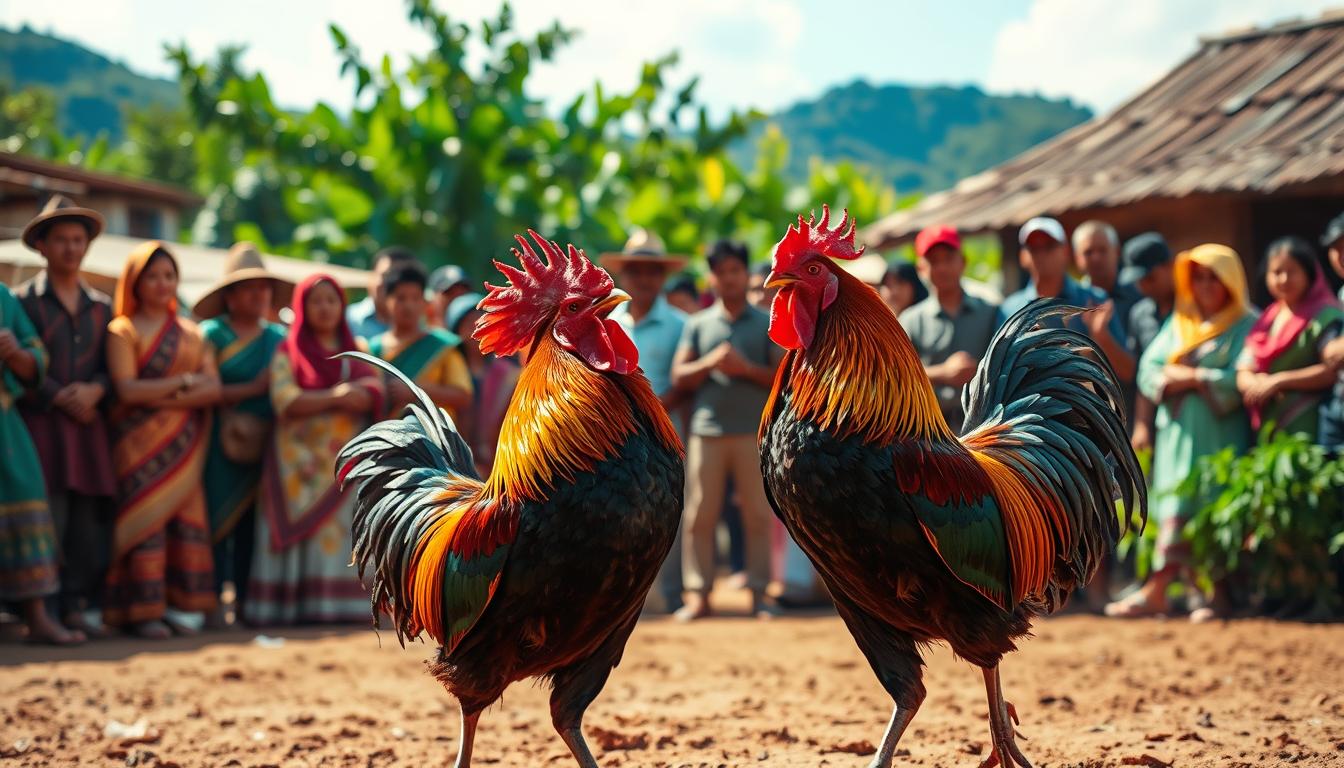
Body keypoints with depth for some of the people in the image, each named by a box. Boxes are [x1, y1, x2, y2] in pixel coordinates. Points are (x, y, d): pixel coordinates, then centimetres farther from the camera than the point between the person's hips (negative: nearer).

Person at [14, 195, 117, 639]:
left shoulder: (101, 307, 18)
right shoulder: (24, 300, 4)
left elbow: (114, 365, 13)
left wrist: (96, 390, -8)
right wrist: (62, 398, -12)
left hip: (89, 423, 4)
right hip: (41, 422, -4)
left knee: (90, 520, 0)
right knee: (47, 519, -11)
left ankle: (76, 607, 5)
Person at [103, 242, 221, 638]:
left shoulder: (192, 333, 16)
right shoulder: (123, 330, 2)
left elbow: (213, 388, 4)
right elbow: (127, 389, -11)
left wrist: (165, 398, -10)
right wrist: (184, 382, -7)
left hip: (186, 443, 5)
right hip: (142, 441, -4)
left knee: (185, 518, 0)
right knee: (146, 517, -9)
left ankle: (172, 608, 5)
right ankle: (145, 611, -6)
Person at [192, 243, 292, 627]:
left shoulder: (279, 338, 16)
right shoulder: (211, 334, 2)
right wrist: (252, 389, -11)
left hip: (265, 446, 4)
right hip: (223, 445, -4)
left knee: (255, 521, 2)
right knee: (218, 518, -7)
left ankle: (248, 599, 9)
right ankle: (212, 601, -2)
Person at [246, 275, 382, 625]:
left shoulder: (358, 352, 17)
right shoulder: (288, 352, 6)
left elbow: (376, 393, 3)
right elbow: (285, 401, -8)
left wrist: (354, 396, -17)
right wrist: (334, 397, -16)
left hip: (349, 459, 3)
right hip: (303, 460, -3)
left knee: (342, 536, -5)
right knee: (305, 536, -10)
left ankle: (339, 604, -5)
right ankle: (297, 606, -11)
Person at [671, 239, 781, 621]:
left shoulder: (767, 324, 8)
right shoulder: (697, 324, 13)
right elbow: (679, 376, 7)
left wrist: (746, 368, -11)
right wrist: (710, 363, -10)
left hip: (754, 431, -1)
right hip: (706, 429, 1)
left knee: (758, 515, -1)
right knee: (699, 515, -2)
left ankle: (758, 593, 5)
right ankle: (698, 594, 2)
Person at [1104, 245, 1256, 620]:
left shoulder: (1245, 325, 2)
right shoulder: (1179, 323, 19)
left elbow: (1241, 380, -11)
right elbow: (1148, 368, 12)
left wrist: (1195, 379, -8)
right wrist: (1169, 379, -8)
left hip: (1217, 432, -5)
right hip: (1178, 430, 5)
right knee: (1175, 508, -3)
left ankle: (1157, 589, -9)